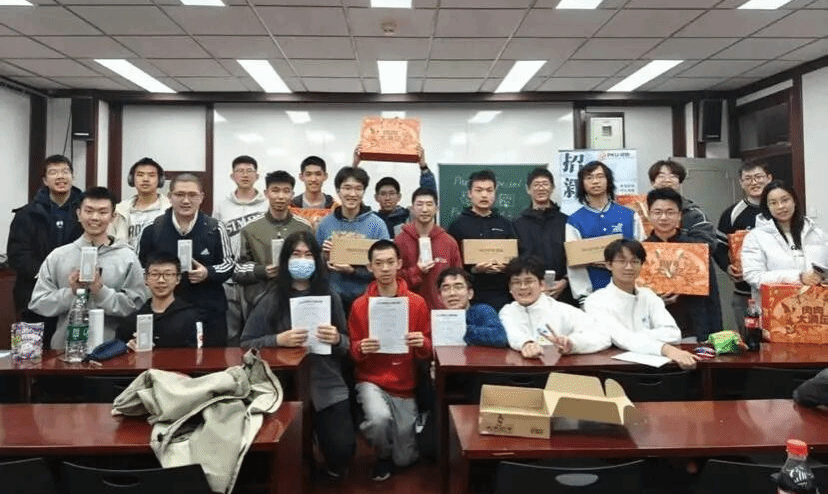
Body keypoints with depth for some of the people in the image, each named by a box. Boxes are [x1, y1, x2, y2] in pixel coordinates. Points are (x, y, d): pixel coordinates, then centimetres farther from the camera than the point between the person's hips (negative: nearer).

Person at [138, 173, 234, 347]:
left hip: (209, 314, 0)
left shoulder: (215, 228, -2)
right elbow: (140, 267, 10)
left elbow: (228, 264, 5)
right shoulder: (153, 229, 2)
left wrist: (208, 273, -14)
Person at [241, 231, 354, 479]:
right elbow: (246, 343, -1)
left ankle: (333, 471, 27)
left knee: (342, 450, -9)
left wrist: (337, 339, -14)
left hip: (328, 386, 1)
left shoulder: (330, 297, 5)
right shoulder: (272, 299, -2)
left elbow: (347, 346, 9)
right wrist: (279, 340, -18)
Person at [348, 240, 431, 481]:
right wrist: (361, 349, -22)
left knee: (405, 460, 7)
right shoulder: (360, 305, -7)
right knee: (380, 418, -34)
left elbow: (427, 352, 0)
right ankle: (383, 455, 4)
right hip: (371, 381, -1)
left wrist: (422, 344, -23)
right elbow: (352, 353, 0)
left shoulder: (417, 303, -7)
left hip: (405, 386, 1)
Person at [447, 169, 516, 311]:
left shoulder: (505, 225, 16)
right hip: (469, 297, -2)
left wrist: (506, 267, -7)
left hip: (501, 297, 3)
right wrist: (473, 269, -17)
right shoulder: (458, 225, 5)